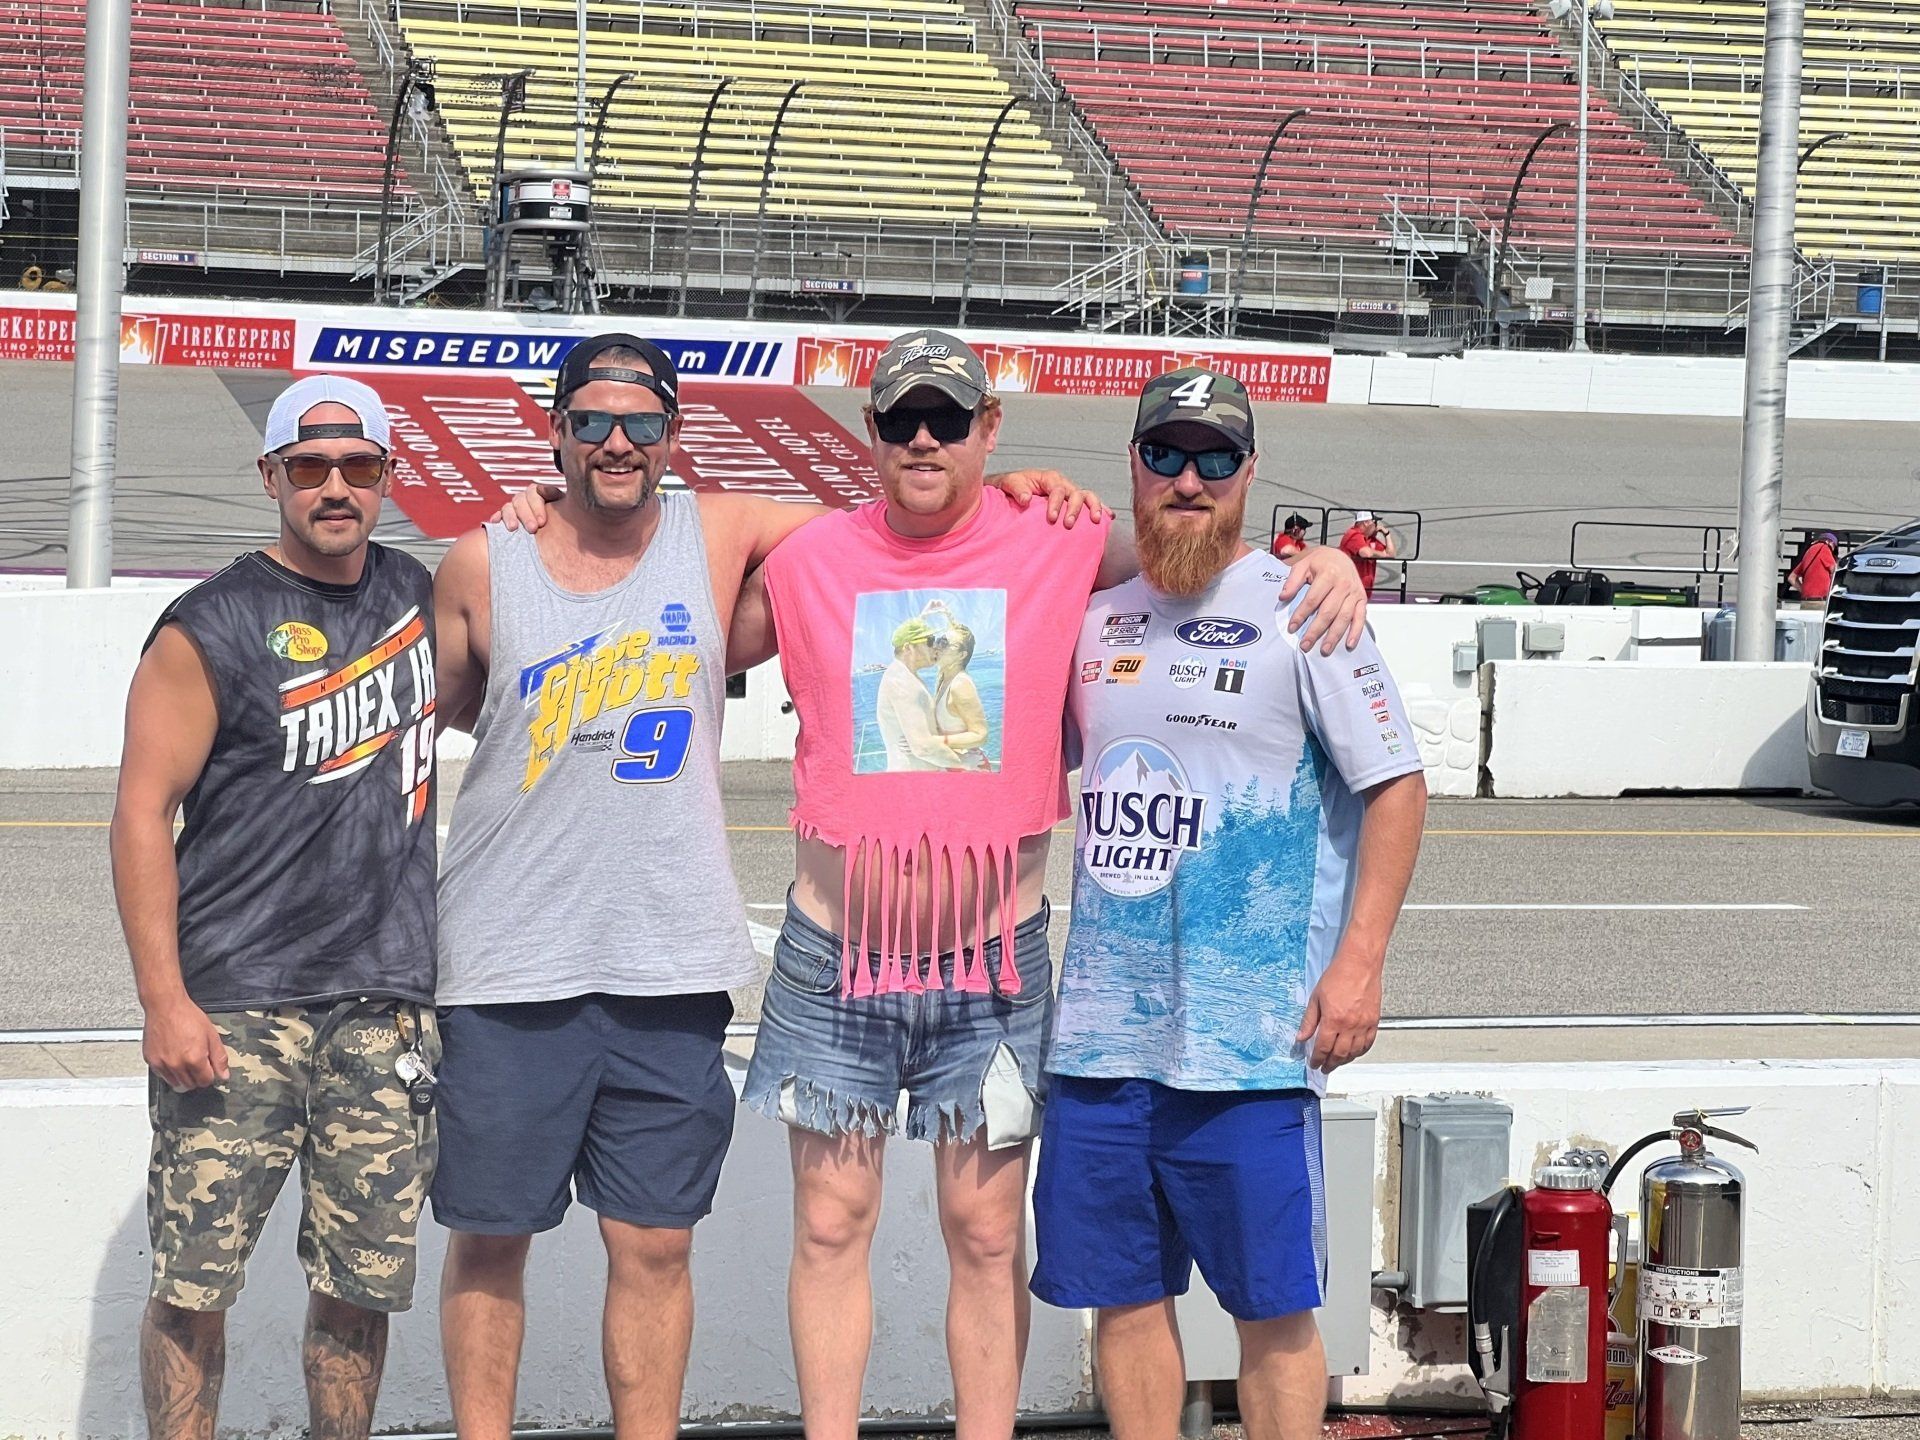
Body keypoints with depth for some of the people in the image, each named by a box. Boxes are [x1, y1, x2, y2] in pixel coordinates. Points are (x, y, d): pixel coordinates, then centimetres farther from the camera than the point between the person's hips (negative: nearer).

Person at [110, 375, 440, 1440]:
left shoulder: (418, 596, 11)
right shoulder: (211, 629, -4)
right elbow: (144, 812, -6)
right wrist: (164, 1003, -14)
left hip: (385, 1004, 4)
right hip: (236, 1010, -4)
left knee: (363, 1283, 7)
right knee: (193, 1283, -4)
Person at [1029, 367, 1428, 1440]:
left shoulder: (1295, 609, -3)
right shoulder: (1095, 612, 12)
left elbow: (1396, 785, -4)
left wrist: (1360, 960, -11)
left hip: (1251, 1040, -5)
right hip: (1101, 1030, 5)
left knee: (1274, 1306, -1)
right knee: (1123, 1295, 9)